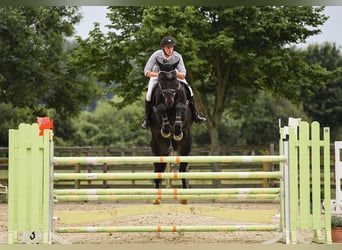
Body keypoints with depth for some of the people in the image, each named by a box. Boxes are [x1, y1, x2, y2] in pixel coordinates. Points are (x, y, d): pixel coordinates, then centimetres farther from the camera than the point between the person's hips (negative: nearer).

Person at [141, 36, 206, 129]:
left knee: (189, 89, -13)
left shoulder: (177, 56, -31)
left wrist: (175, 73, -49)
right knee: (149, 94, -22)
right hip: (156, 73, -2)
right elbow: (147, 72, -31)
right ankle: (146, 119, -2)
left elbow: (183, 75, -28)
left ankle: (195, 115, 2)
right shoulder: (156, 55, -34)